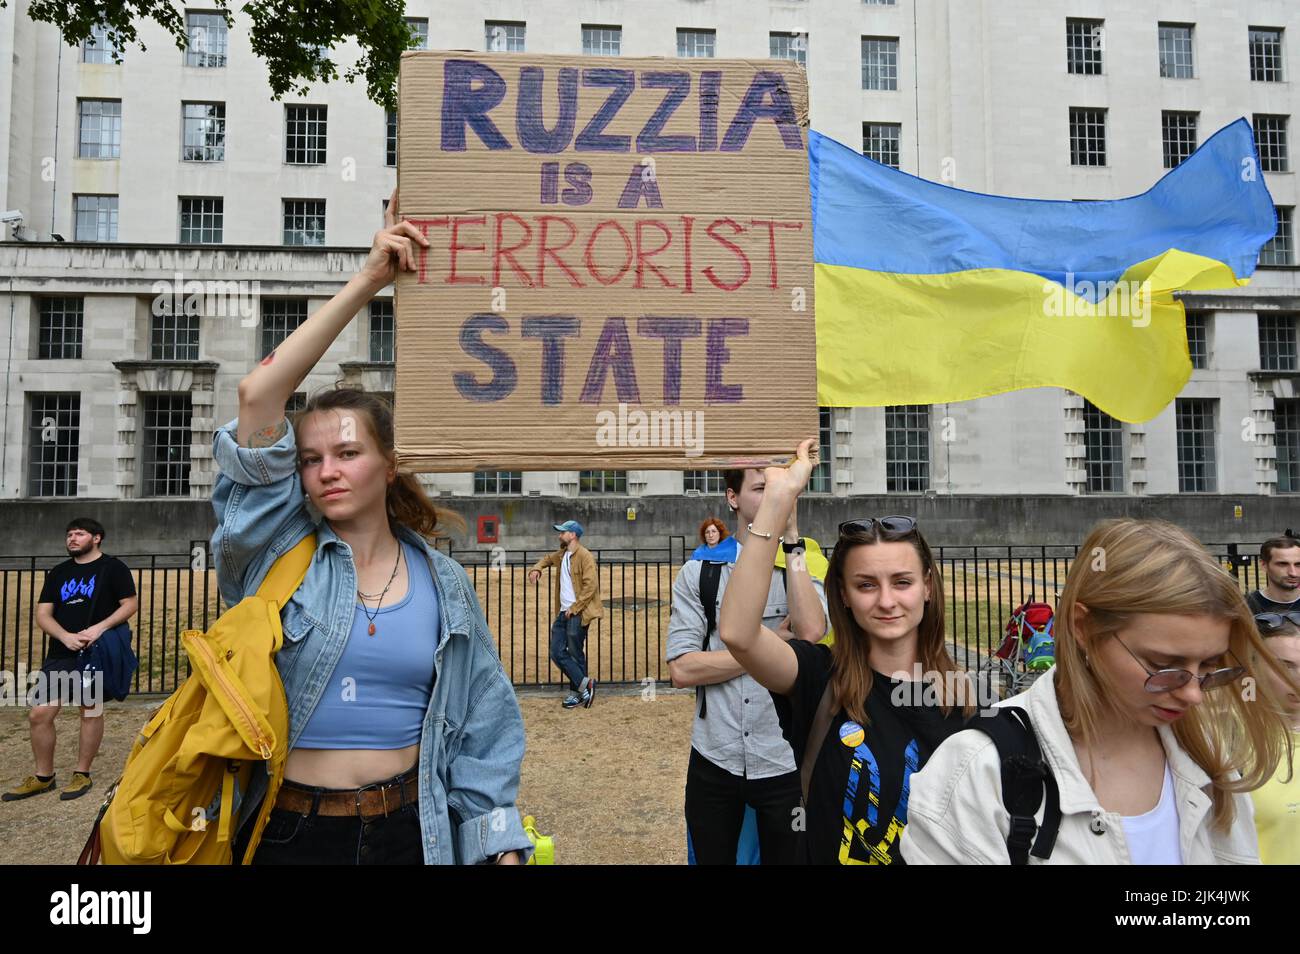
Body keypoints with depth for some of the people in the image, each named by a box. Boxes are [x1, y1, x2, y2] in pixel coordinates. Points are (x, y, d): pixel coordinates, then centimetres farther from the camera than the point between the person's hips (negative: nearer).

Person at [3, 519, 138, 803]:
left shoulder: (113, 567, -1)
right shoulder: (58, 573, 14)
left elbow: (130, 604, -5)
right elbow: (42, 614, 8)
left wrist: (100, 627, -19)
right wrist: (66, 636, -11)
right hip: (59, 655, 5)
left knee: (91, 711, 2)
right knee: (39, 714, 2)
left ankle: (82, 775, 15)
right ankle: (43, 777, 17)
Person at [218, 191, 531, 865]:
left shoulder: (444, 583, -2)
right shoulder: (279, 553, -7)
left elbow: (479, 721, 2)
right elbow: (258, 394, -18)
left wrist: (504, 845, -3)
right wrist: (366, 283, -19)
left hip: (409, 829, 1)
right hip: (285, 832, -1)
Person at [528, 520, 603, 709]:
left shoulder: (584, 556, -11)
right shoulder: (562, 554, 15)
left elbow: (590, 585, -17)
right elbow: (548, 558, 38)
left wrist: (574, 608, -17)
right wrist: (536, 568, 17)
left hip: (578, 613, -8)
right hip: (563, 612, 9)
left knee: (575, 654, -2)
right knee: (557, 653, 2)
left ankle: (576, 693, 11)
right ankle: (584, 684, 5)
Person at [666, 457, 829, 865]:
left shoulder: (804, 567, -1)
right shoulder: (697, 573, -3)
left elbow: (811, 632, -22)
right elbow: (682, 670, -12)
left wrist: (792, 540, -19)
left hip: (785, 761, 0)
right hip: (714, 761, 0)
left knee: (788, 857, 16)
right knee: (711, 858, 18)